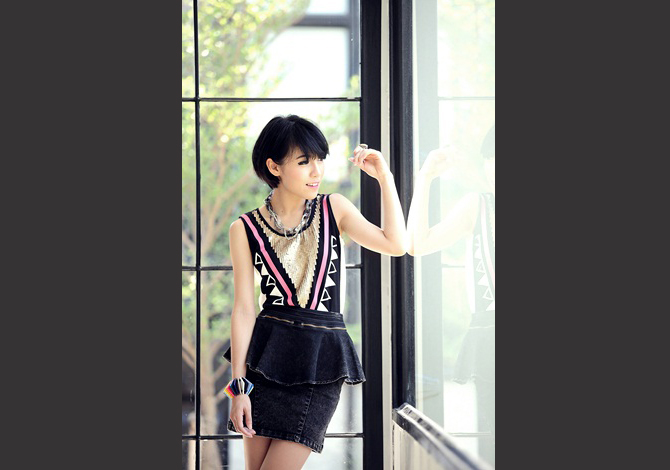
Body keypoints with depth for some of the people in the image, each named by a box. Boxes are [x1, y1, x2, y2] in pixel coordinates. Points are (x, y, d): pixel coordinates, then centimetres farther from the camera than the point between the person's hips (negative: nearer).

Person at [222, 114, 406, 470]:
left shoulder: (334, 208, 7)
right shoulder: (246, 229, 1)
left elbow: (395, 244, -3)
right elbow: (244, 308, -2)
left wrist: (383, 176, -4)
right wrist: (239, 386, -5)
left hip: (321, 361, 0)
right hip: (266, 357, 0)